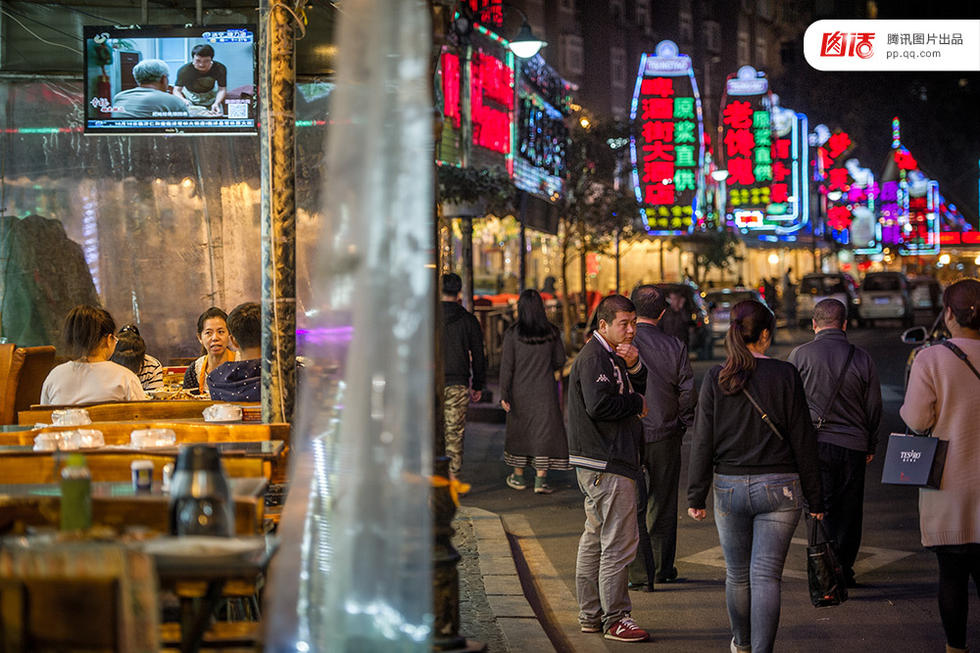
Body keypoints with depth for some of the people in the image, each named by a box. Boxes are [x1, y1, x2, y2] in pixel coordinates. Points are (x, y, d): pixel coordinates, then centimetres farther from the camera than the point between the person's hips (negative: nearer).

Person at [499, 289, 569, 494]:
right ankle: (541, 479, -3)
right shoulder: (552, 332, -4)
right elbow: (560, 361, 4)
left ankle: (518, 477, 24)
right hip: (545, 391, 0)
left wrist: (504, 395, -4)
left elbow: (507, 366, -8)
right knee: (545, 431, 3)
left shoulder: (512, 334, -9)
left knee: (519, 431, 14)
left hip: (520, 391, 0)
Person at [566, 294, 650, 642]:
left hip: (597, 465, 11)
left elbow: (640, 390, 16)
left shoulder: (610, 356, 19)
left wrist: (634, 365, -4)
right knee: (619, 541, -9)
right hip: (607, 465, -11)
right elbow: (598, 404, -25)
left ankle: (590, 615, 22)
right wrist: (636, 403, -10)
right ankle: (615, 618, -5)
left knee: (596, 537, 15)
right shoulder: (594, 358, -14)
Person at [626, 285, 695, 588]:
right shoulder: (675, 347, -6)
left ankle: (637, 571, 4)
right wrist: (682, 426, 12)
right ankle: (662, 568, 20)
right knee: (662, 505, 13)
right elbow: (688, 393, -2)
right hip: (664, 436, 1)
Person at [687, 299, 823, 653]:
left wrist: (696, 496, 5)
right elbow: (803, 441, -3)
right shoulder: (785, 375, -5)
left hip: (730, 488, 2)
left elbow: (703, 442, -1)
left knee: (737, 574, 17)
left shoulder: (716, 378, -2)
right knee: (766, 576, -2)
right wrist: (814, 498, 4)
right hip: (778, 488, -2)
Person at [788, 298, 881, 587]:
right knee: (849, 510, 11)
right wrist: (871, 446, 18)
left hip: (814, 443, -1)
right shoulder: (862, 359, 1)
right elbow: (874, 408, 7)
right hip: (853, 444, 2)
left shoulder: (800, 355, -4)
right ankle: (844, 569, 18)